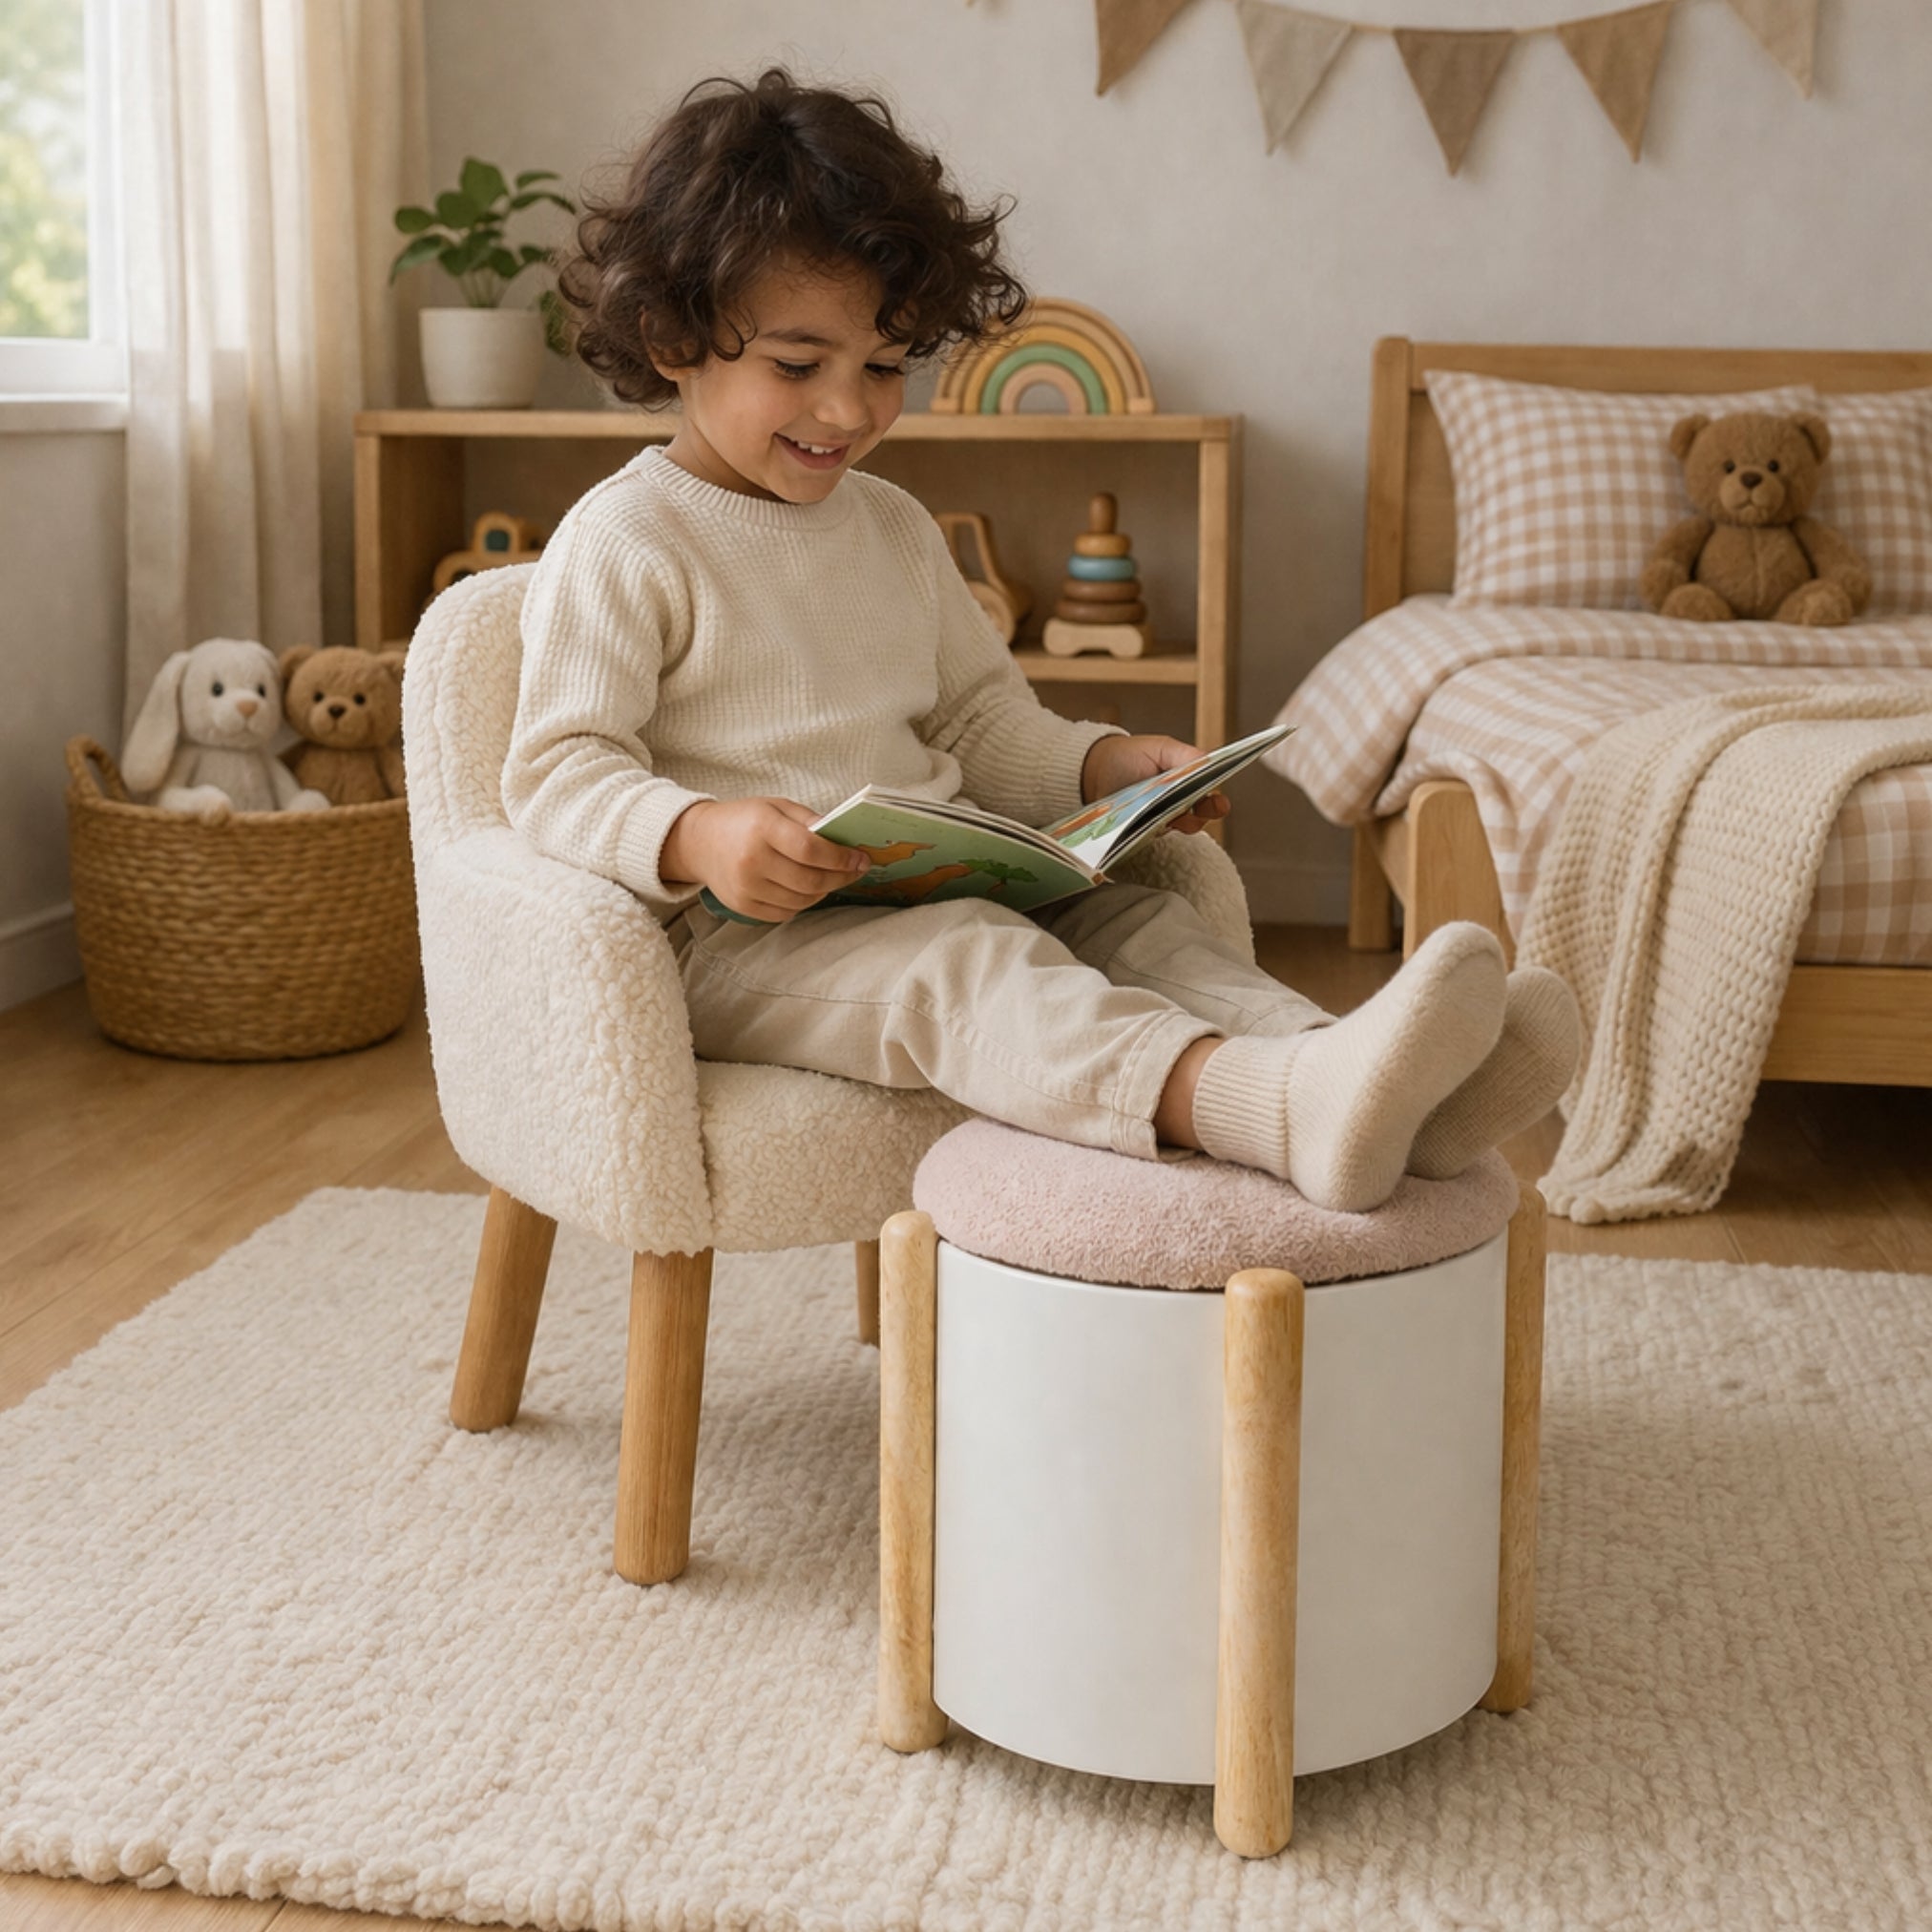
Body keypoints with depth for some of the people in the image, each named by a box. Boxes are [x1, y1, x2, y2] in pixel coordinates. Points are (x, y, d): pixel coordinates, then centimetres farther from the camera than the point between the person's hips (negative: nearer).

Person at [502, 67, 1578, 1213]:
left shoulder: (895, 529, 19)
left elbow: (983, 723, 24)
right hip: (738, 943, -7)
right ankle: (1290, 1112, -60)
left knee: (1134, 920, -17)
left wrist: (1110, 766, 4)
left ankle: (1372, 1093, -43)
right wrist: (700, 839, -30)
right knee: (968, 967, -34)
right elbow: (558, 777, -10)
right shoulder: (624, 543, -3)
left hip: (927, 894, 7)